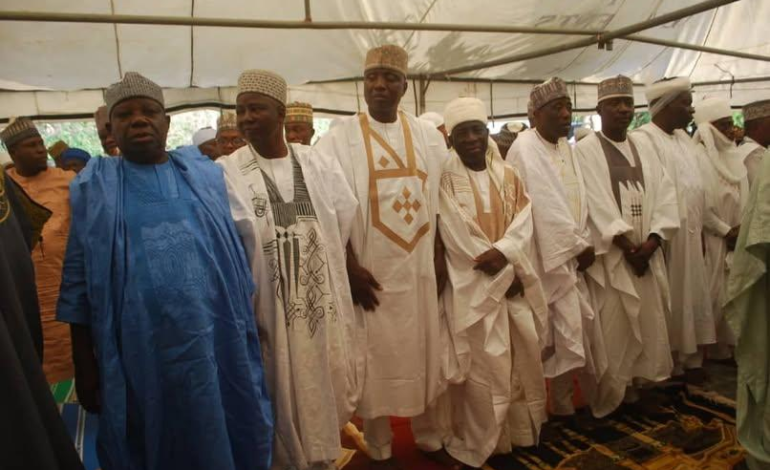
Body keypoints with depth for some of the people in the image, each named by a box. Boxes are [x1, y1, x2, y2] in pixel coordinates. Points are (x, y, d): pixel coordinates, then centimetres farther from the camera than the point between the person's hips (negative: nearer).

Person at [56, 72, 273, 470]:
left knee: (226, 438, 13)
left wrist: (246, 325, 7)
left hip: (218, 341, 1)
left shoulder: (205, 175, 6)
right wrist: (84, 365, 0)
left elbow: (234, 252, 8)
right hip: (141, 352, -1)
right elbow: (78, 282, 2)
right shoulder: (93, 188, 3)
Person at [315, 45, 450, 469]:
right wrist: (350, 266, -12)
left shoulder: (428, 135, 8)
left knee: (425, 353, 14)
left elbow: (440, 200, 10)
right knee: (376, 358, 7)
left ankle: (429, 435, 34)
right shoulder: (340, 138, -3)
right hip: (370, 270, -3)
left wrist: (441, 255, 4)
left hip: (420, 267, 4)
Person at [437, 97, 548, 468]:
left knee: (522, 357, 10)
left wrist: (503, 252, -19)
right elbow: (456, 236, -12)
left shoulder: (509, 176, 10)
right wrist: (503, 276, -12)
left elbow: (523, 222, 2)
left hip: (515, 280, 5)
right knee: (483, 366, -3)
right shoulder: (446, 180, -5)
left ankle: (520, 429, 30)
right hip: (472, 285, -5)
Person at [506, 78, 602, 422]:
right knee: (564, 331, -2)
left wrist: (584, 242, -1)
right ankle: (562, 402, 17)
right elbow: (546, 208, -19)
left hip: (571, 254, 8)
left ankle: (563, 398, 32)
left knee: (579, 324, 14)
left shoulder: (565, 146, 11)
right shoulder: (525, 149, -15)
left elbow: (578, 199, 11)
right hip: (549, 256, -8)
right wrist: (581, 246, -12)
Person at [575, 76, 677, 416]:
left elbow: (665, 194, 6)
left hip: (647, 252, 6)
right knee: (611, 328, -2)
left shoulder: (643, 148, 12)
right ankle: (608, 398, 14)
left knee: (648, 323, 10)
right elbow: (597, 204, -12)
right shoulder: (585, 150, -4)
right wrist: (627, 246, -15)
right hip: (609, 254, -5)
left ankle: (638, 386, 26)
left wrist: (652, 240, -8)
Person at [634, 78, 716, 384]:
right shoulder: (644, 139, -13)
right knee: (669, 302, 1)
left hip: (690, 232, 8)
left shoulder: (683, 137, 13)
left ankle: (690, 360, 27)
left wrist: (701, 228, 12)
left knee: (691, 298, 14)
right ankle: (669, 365, 15)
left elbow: (696, 185, 15)